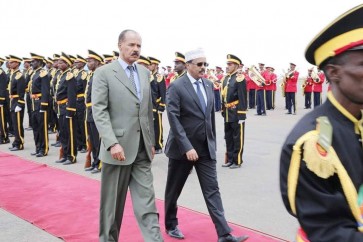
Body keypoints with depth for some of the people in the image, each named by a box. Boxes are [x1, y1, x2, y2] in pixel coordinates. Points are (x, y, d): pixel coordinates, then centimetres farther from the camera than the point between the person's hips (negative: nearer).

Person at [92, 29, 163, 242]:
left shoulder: (145, 73, 12)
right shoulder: (104, 73, -5)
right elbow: (99, 111, -13)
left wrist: (151, 142, 15)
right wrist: (112, 143, -22)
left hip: (142, 149, 5)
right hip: (118, 147, -4)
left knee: (146, 199, 3)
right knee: (113, 201, 8)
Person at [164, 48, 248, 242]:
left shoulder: (208, 85, 7)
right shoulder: (176, 86, -12)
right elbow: (174, 119, -18)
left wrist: (213, 142, 15)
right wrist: (187, 147, -23)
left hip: (206, 148, 5)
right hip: (182, 148, -4)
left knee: (212, 190, 1)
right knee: (174, 190, 12)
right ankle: (171, 225, 32)